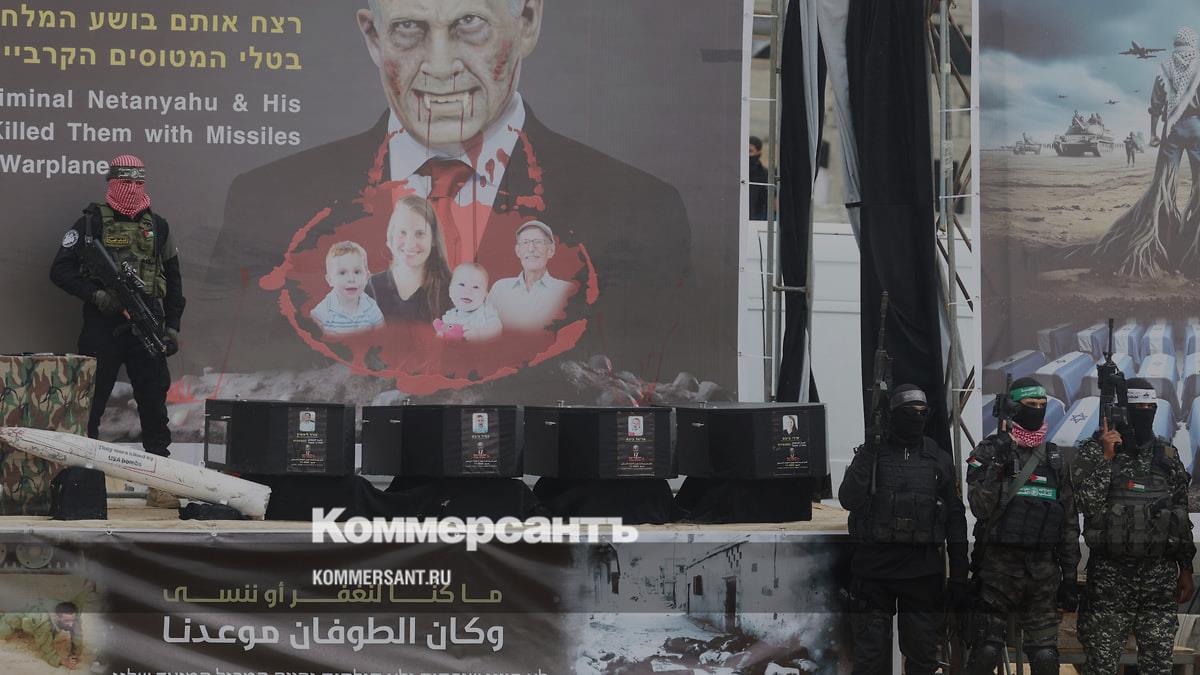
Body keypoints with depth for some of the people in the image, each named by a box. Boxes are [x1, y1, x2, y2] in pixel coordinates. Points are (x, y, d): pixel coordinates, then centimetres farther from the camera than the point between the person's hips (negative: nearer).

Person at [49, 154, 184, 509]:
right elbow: (60, 270, -1)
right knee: (89, 405, 1)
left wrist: (172, 324, 11)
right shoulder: (91, 223, 3)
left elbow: (173, 280, 19)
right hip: (102, 327, -2)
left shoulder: (157, 226, 13)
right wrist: (94, 294, -15)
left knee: (154, 406, 0)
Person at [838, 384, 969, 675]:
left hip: (923, 571, 2)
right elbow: (848, 499, -10)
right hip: (874, 566, -1)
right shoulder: (871, 454, 4)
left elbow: (956, 520, 9)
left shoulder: (940, 460, 8)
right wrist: (866, 457, -17)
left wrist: (959, 577, 5)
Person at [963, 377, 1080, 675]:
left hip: (1043, 569, 4)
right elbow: (981, 507, -12)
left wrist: (1070, 576, 10)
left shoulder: (1054, 458, 12)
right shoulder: (989, 451, 0)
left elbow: (1069, 521, 14)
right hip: (999, 564, -4)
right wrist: (997, 463, -21)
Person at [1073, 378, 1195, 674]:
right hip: (1110, 575, -3)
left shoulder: (1167, 455, 8)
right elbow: (1089, 504, -17)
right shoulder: (1094, 451, -3)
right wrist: (1107, 457, -20)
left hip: (1160, 575, 3)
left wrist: (1185, 570, 10)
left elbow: (1181, 515, 13)